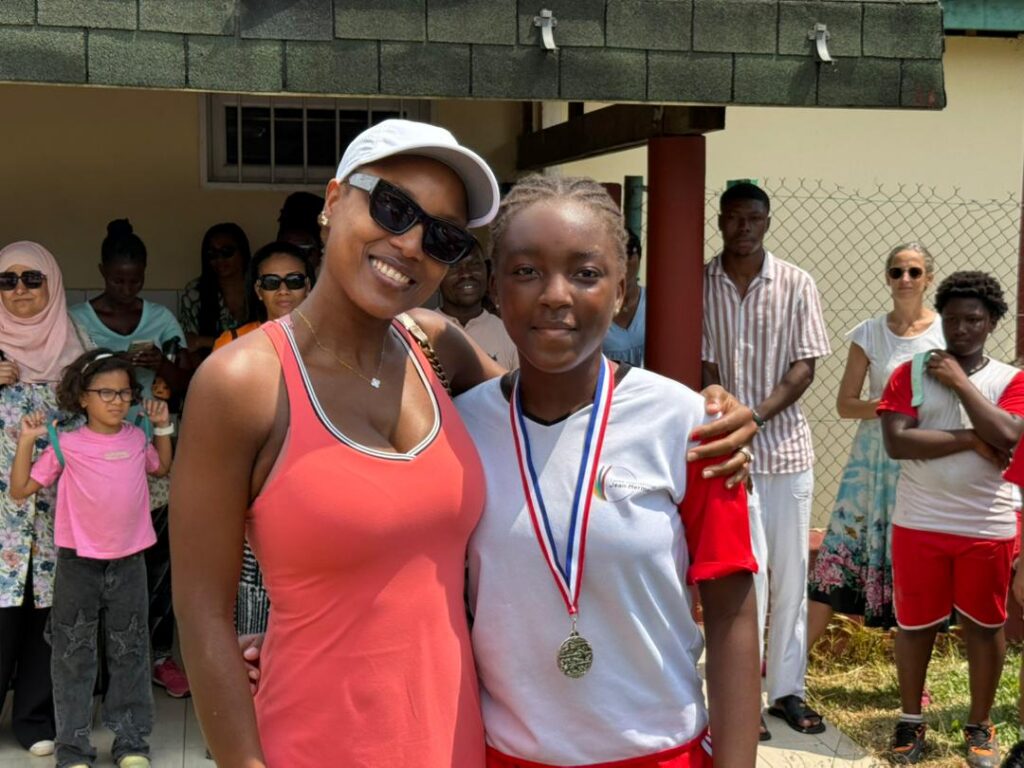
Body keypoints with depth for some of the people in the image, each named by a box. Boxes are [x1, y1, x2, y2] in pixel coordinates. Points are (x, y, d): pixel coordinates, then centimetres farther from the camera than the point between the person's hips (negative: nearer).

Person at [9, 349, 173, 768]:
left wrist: (162, 428, 10)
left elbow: (163, 468, 23)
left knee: (130, 653, 10)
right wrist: (27, 441, -15)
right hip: (78, 563, -3)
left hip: (128, 561, 3)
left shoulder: (137, 439, 2)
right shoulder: (65, 445, -9)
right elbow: (21, 489, -7)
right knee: (73, 656, 6)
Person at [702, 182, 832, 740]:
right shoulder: (700, 284, -1)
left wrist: (758, 413, -17)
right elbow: (704, 365, -2)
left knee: (791, 573, 8)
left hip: (786, 445, 2)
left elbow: (805, 364, -3)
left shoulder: (796, 284, 1)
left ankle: (786, 689, 21)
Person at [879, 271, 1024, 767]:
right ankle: (910, 720, 26)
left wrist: (960, 382, -13)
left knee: (984, 625, 11)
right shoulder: (911, 373, -1)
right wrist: (971, 439, -15)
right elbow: (897, 443, -14)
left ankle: (980, 726, 27)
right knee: (914, 622, 10)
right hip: (918, 523, 0)